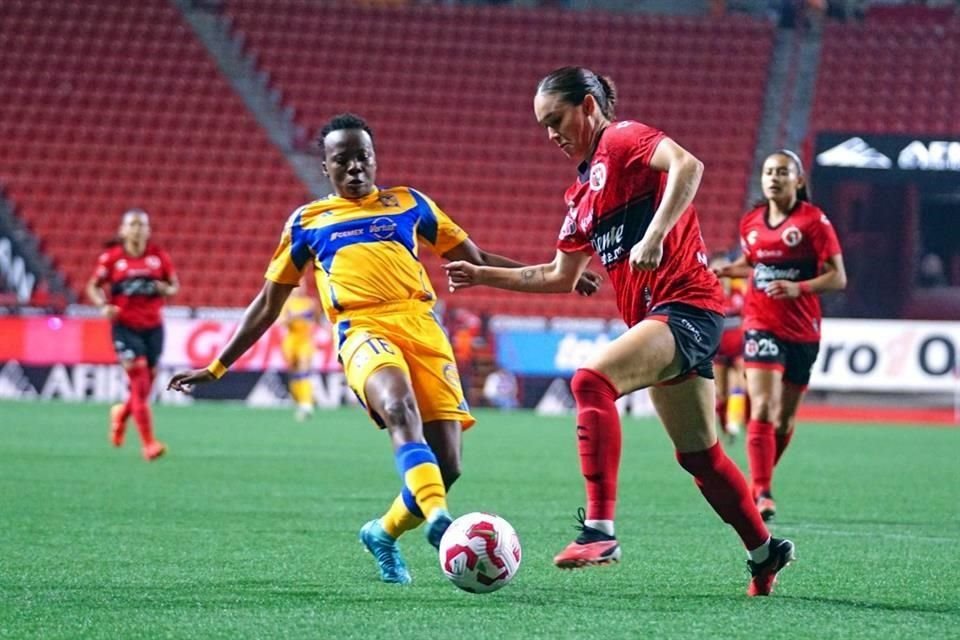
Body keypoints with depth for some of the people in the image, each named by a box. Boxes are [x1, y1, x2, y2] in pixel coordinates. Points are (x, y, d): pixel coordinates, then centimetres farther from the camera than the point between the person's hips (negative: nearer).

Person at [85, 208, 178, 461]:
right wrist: (103, 305, -13)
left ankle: (122, 413, 45)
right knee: (139, 382, -15)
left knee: (145, 386, 11)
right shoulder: (111, 257, -2)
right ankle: (148, 443, -15)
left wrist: (166, 289, -10)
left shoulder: (158, 256, 3)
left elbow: (175, 285, 12)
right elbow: (93, 287, 6)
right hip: (125, 326, -3)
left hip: (153, 327, 3)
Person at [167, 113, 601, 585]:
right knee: (400, 409, -37)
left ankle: (384, 533, 19)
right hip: (362, 330, -2)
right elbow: (268, 304, 26)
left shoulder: (409, 205, 22)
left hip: (421, 326, 2)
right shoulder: (306, 223, 20)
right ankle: (439, 520, -55)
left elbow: (475, 259, 28)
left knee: (446, 466, -10)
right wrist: (216, 367, 23)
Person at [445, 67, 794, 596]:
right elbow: (560, 277, 29)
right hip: (656, 316, 10)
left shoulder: (623, 139, -4)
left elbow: (687, 165, -24)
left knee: (591, 381, -28)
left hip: (685, 306, -10)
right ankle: (764, 553, 29)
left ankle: (599, 529, -34)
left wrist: (654, 237, -33)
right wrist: (484, 275, 24)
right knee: (698, 455, 15)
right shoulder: (582, 192, 21)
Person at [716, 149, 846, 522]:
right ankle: (762, 492, -23)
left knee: (786, 416, 11)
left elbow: (838, 278, -9)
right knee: (763, 407, -18)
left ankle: (760, 482, 32)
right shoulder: (751, 224, 6)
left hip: (801, 330, -1)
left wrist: (798, 288, -24)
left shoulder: (814, 222, -7)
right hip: (761, 326, 1)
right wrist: (724, 271, 5)